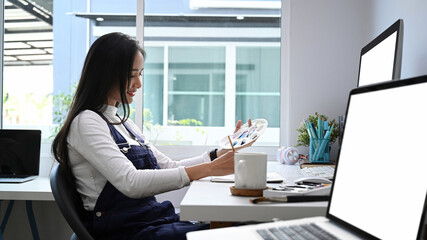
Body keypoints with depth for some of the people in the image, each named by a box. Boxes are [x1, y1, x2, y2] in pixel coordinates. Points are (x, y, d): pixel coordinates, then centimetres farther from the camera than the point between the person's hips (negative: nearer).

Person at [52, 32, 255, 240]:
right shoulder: (86, 123, -9)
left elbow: (169, 167, 19)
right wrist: (208, 169, -26)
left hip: (152, 221, 8)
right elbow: (130, 183, -23)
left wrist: (223, 153, 6)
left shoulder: (122, 122, 19)